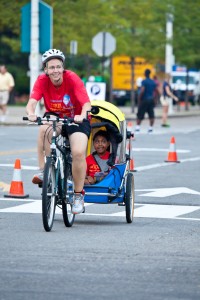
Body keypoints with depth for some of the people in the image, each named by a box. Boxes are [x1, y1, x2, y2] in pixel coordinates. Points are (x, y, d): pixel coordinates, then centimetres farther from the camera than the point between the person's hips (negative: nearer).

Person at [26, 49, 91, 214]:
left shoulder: (73, 78, -21)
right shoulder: (42, 80, -14)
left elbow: (86, 103, -28)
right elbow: (32, 101, -27)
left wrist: (82, 116, -50)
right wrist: (31, 113, -50)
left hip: (76, 120, -2)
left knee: (78, 153, -24)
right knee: (44, 129, -35)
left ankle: (79, 195, -5)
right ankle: (43, 171, -24)